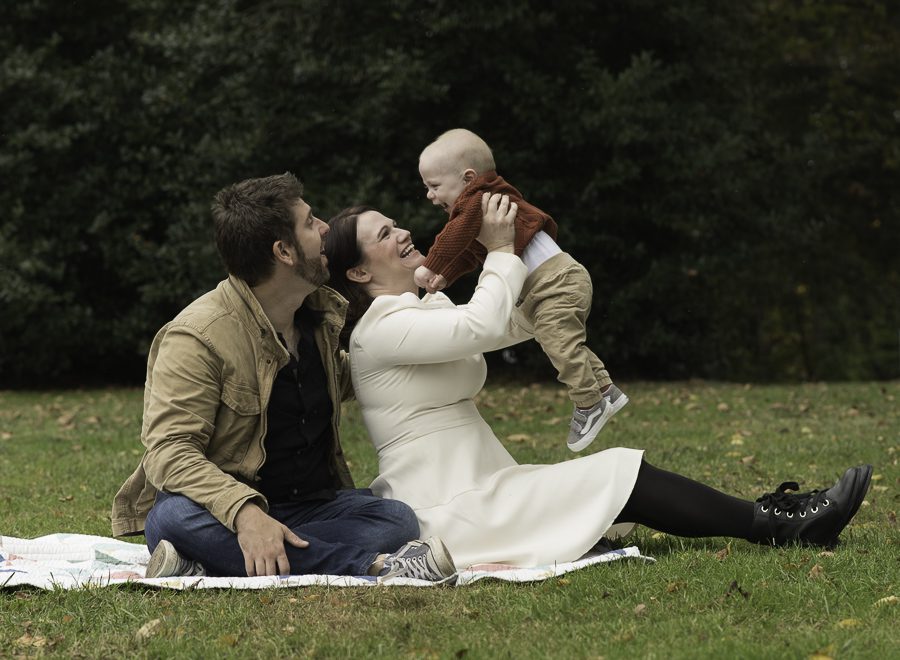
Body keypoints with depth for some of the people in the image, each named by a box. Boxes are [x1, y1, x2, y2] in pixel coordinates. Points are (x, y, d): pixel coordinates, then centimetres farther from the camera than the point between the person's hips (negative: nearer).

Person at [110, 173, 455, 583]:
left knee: (397, 518, -22)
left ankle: (208, 568, -34)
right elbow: (169, 450, -23)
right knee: (173, 516, -39)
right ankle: (370, 566, -42)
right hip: (225, 513, -6)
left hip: (311, 507, 6)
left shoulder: (321, 312, 11)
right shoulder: (196, 337, -13)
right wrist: (244, 511, -39)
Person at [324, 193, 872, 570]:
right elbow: (482, 326, -25)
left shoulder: (425, 309, 18)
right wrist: (501, 252, -9)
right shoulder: (380, 329, -14)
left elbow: (519, 324, 20)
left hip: (476, 487, 10)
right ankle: (772, 526, -6)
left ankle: (768, 516, -1)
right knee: (618, 476, -12)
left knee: (618, 478, 0)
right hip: (448, 511, -10)